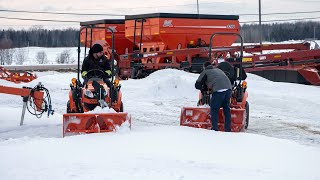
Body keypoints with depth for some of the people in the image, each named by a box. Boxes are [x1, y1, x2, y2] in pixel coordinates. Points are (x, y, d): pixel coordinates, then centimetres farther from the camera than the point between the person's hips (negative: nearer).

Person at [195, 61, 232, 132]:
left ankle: (214, 128, 3)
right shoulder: (218, 70, 32)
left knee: (214, 109, 7)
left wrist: (204, 88, 32)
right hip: (228, 89, 5)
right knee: (226, 109, 14)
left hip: (218, 90, -5)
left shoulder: (205, 72, 16)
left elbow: (197, 85, 14)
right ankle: (228, 129, 15)